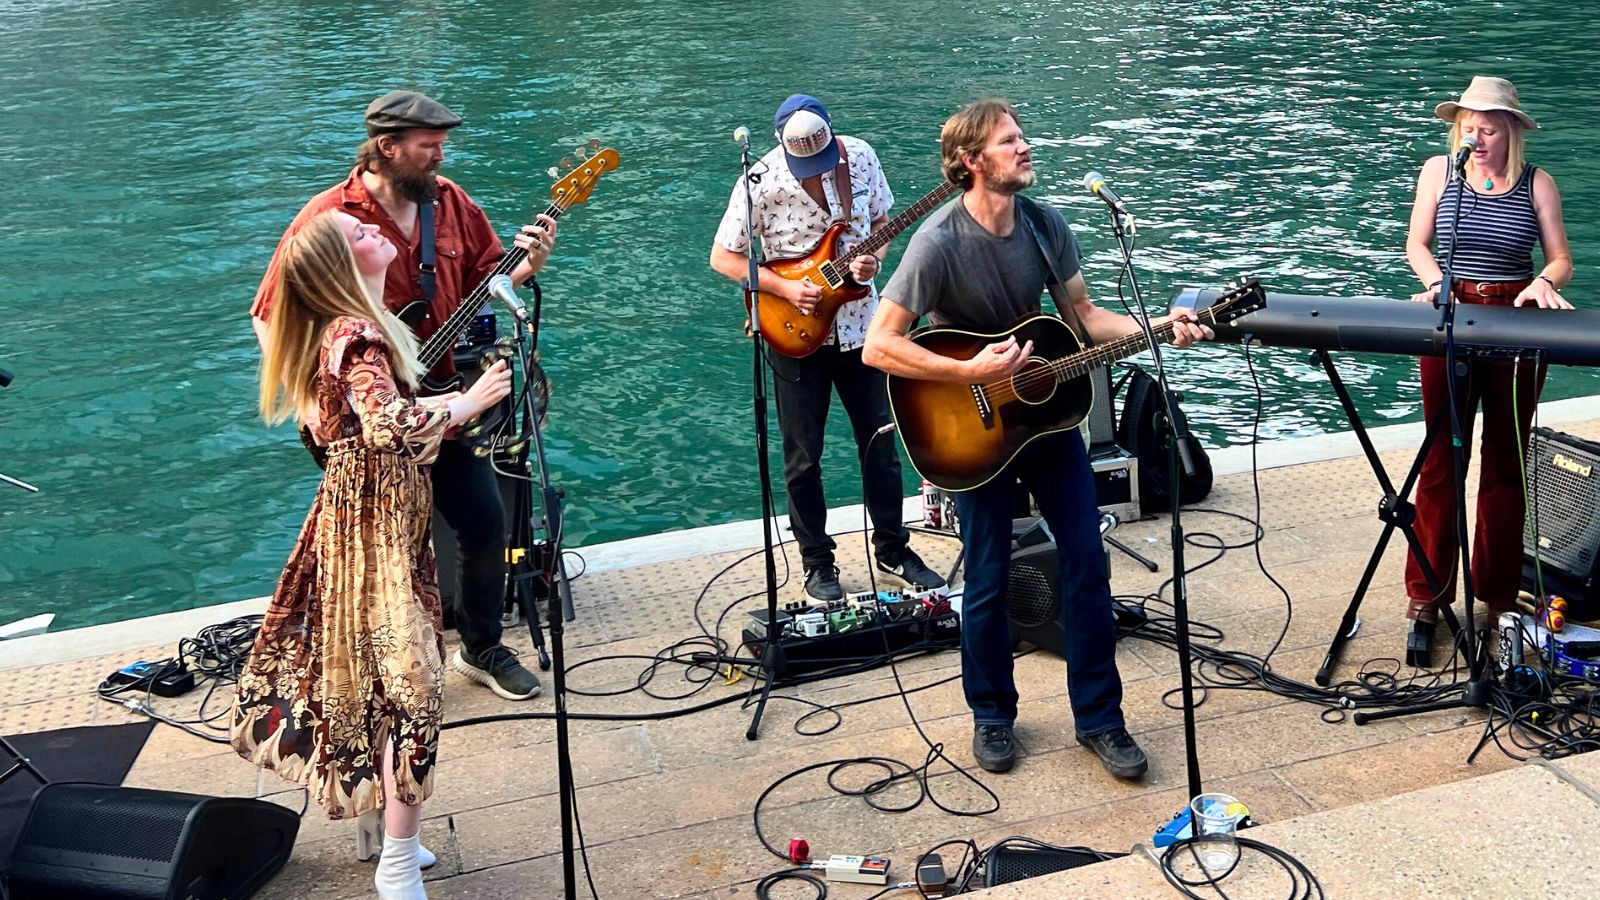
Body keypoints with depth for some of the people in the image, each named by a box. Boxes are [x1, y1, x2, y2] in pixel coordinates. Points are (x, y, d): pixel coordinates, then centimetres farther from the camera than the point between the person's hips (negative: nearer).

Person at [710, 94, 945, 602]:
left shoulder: (860, 157, -6)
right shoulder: (761, 182, -17)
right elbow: (723, 257, -9)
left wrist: (874, 259, -12)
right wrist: (785, 289, -19)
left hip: (858, 325, 3)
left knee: (880, 442, 11)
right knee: (803, 456, 6)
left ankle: (892, 549, 27)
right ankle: (818, 563, 21)